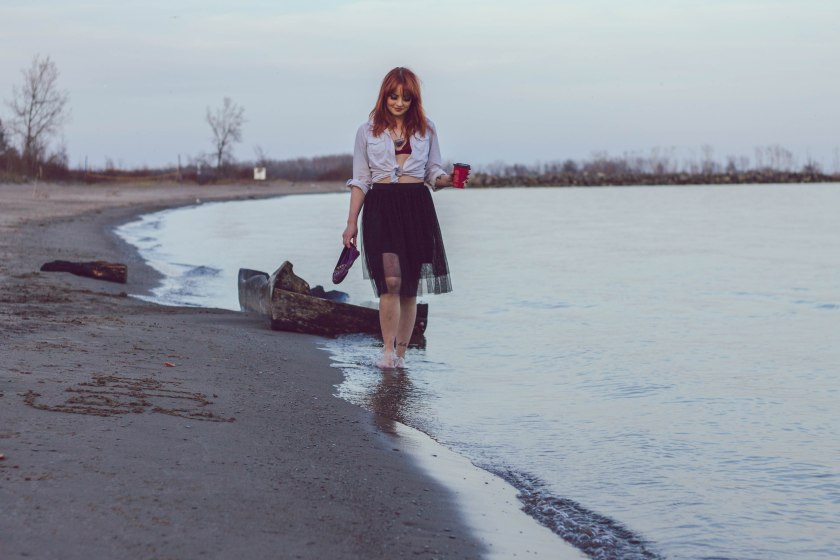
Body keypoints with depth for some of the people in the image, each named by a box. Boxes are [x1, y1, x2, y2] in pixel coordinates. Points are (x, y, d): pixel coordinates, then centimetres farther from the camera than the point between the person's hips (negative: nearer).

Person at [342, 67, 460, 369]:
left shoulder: (425, 129, 12)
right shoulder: (367, 131, 9)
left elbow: (434, 173, 14)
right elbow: (360, 181, 10)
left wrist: (448, 180, -9)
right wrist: (351, 223, 5)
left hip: (416, 207, 2)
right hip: (380, 206, -2)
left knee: (410, 286, 3)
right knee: (390, 281, -16)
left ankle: (401, 353, 12)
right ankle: (388, 351, -8)